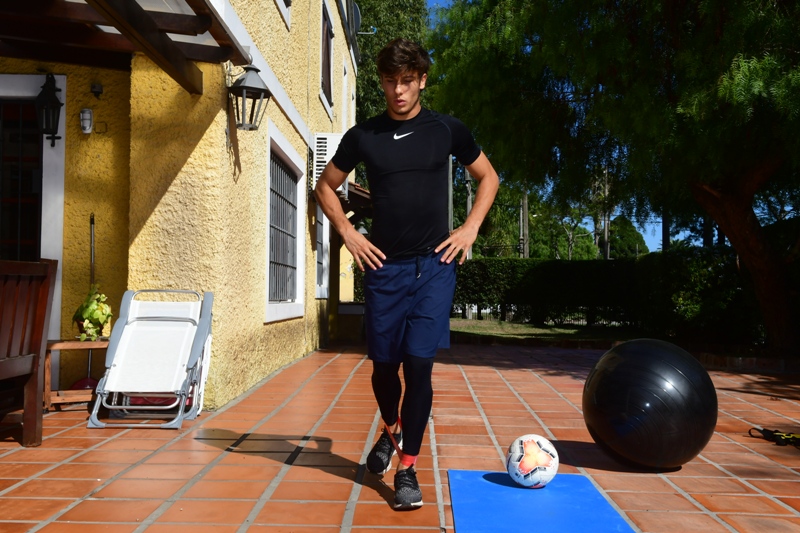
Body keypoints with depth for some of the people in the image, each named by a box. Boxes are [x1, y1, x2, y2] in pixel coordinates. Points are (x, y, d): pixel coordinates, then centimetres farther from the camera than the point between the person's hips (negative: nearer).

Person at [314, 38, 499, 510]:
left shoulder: (448, 129, 2)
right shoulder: (363, 135, 4)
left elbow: (488, 177, 14)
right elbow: (326, 186, 16)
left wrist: (470, 230, 3)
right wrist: (348, 233, 3)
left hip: (434, 264, -1)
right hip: (384, 265, 1)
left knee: (419, 364, -7)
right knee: (384, 364, 9)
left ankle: (408, 468, 7)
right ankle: (391, 431, 39)